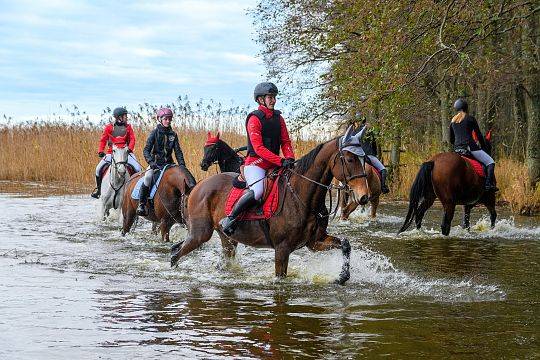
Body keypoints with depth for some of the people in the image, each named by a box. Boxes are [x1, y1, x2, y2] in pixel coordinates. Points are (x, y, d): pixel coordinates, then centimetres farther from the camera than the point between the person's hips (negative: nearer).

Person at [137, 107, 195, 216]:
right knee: (148, 178, -34)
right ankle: (141, 204, -25)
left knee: (190, 178, -12)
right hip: (155, 164, -4)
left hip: (169, 163, 4)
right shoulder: (155, 133, -1)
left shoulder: (173, 134, 10)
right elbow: (146, 150, -7)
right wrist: (151, 162, -24)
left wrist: (182, 165, -8)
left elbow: (178, 151, 8)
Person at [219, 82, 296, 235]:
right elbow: (258, 148, -18)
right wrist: (281, 161, -24)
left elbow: (286, 142, 13)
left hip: (274, 165, 8)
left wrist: (290, 158, -9)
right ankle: (229, 219, -21)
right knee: (258, 191, -32)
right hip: (255, 163, -8)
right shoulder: (255, 119, -9)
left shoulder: (278, 118, 14)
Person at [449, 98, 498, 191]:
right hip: (470, 147, -6)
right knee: (490, 162, -3)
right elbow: (479, 135, 0)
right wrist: (484, 147, 12)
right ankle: (489, 184, -19)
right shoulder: (470, 119, -2)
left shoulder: (453, 121, 13)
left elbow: (451, 140, 17)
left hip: (457, 149, 6)